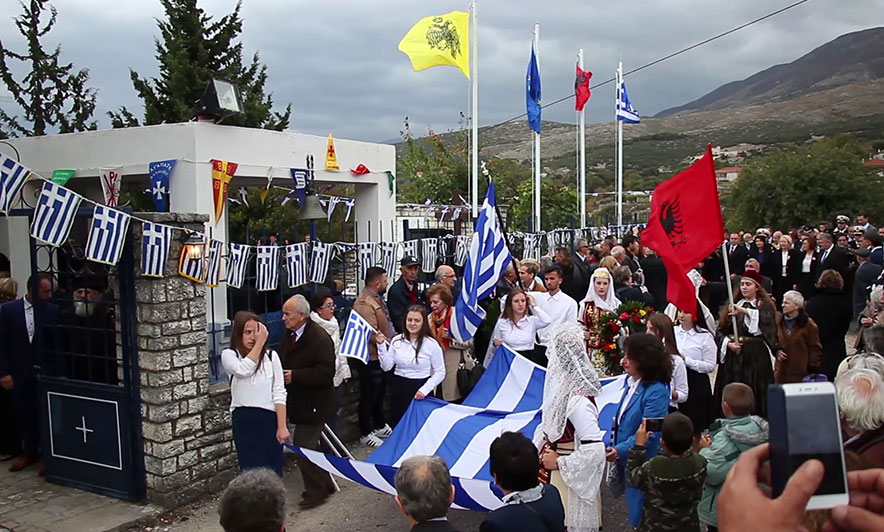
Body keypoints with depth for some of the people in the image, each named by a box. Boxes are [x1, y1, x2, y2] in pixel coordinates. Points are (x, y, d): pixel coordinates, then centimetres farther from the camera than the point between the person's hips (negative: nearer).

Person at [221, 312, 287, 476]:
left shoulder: (271, 356, 2)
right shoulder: (229, 355, 0)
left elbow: (279, 393, 0)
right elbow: (243, 370, -23)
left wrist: (282, 426, -6)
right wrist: (259, 343, -16)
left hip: (270, 419, 1)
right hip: (244, 420, -1)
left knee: (273, 472, 5)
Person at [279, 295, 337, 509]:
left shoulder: (320, 338, -20)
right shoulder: (288, 335, 6)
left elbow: (325, 373, -24)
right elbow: (285, 362, 21)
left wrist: (294, 375, -24)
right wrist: (282, 374, 0)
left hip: (313, 403, -9)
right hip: (299, 401, 9)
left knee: (303, 446, -8)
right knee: (309, 445, 18)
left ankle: (315, 492, 7)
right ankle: (325, 484, 33)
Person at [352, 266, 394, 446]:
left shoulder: (377, 298, 9)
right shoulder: (364, 303, -24)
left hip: (382, 356, 10)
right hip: (372, 357, -10)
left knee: (380, 393, 22)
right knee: (369, 396, 3)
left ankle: (380, 426, 38)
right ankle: (366, 434, 16)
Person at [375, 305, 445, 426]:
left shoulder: (431, 344, -9)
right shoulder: (396, 340, 0)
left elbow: (440, 372, -6)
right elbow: (386, 367, -1)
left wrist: (425, 390, -15)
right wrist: (381, 345, -11)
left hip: (420, 390, -3)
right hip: (398, 388, 3)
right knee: (397, 425, 14)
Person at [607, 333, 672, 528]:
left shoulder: (656, 392, -24)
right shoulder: (630, 381, 2)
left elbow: (649, 433, -27)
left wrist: (621, 450, -33)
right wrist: (612, 445, 7)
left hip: (642, 464, -8)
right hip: (627, 460, 8)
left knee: (641, 515, 7)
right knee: (633, 507, 23)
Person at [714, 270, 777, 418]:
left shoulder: (765, 306, 3)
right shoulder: (733, 305, 14)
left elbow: (767, 319, -21)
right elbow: (721, 330, 10)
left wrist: (745, 311, -31)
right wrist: (728, 343, -9)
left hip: (755, 356, -3)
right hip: (733, 356, 3)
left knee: (754, 396, -4)